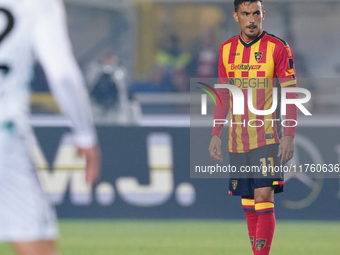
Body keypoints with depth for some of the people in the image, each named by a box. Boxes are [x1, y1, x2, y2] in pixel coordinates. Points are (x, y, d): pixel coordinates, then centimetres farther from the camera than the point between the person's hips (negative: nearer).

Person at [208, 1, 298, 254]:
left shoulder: (278, 48, -5)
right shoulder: (227, 50, 9)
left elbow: (290, 95, -5)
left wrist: (289, 136, -12)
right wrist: (215, 134, 10)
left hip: (267, 137, -5)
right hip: (237, 139, 5)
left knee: (263, 198, -13)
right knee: (248, 204, 6)